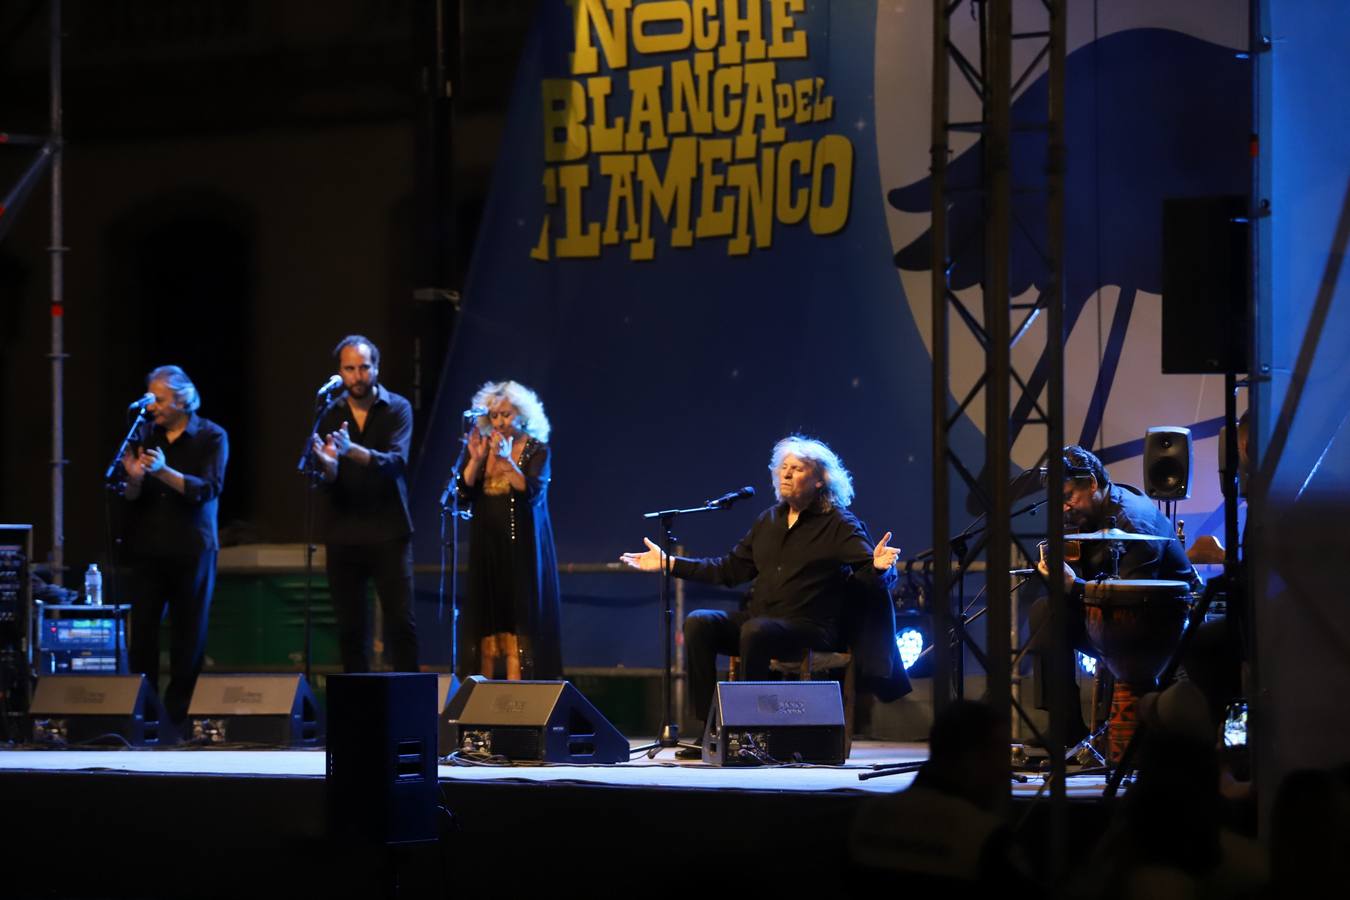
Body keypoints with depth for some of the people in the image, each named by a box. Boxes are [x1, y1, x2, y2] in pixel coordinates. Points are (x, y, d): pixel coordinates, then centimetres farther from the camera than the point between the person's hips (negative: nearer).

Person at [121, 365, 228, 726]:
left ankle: (179, 710, 8)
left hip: (192, 548, -2)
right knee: (142, 630, -3)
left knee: (189, 635, 0)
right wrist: (134, 478, -20)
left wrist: (164, 472, -28)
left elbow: (208, 489, -15)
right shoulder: (145, 435, 5)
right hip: (148, 547, 2)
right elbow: (130, 497, 4)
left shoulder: (212, 437, -2)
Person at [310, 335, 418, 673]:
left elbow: (396, 461, -17)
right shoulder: (330, 415, 5)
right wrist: (327, 464, -27)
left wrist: (353, 452, -35)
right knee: (350, 628, 4)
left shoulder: (398, 409, -1)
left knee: (401, 622, -5)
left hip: (389, 531, -2)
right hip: (343, 535, 2)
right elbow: (326, 479, -2)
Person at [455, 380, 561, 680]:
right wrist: (476, 459, -15)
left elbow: (532, 491, -16)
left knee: (518, 616, -7)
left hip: (522, 545, -3)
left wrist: (506, 461, -26)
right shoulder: (482, 446, 8)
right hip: (488, 545, 3)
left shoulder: (537, 450, -2)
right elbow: (464, 491, -1)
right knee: (486, 616, 0)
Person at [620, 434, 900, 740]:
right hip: (757, 617, 6)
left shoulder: (840, 524, -1)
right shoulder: (769, 520, 19)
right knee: (698, 623, -18)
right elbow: (730, 569, 24)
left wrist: (879, 567, -37)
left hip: (810, 627, -6)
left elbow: (869, 574, -11)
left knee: (755, 631, -36)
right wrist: (669, 564, 21)